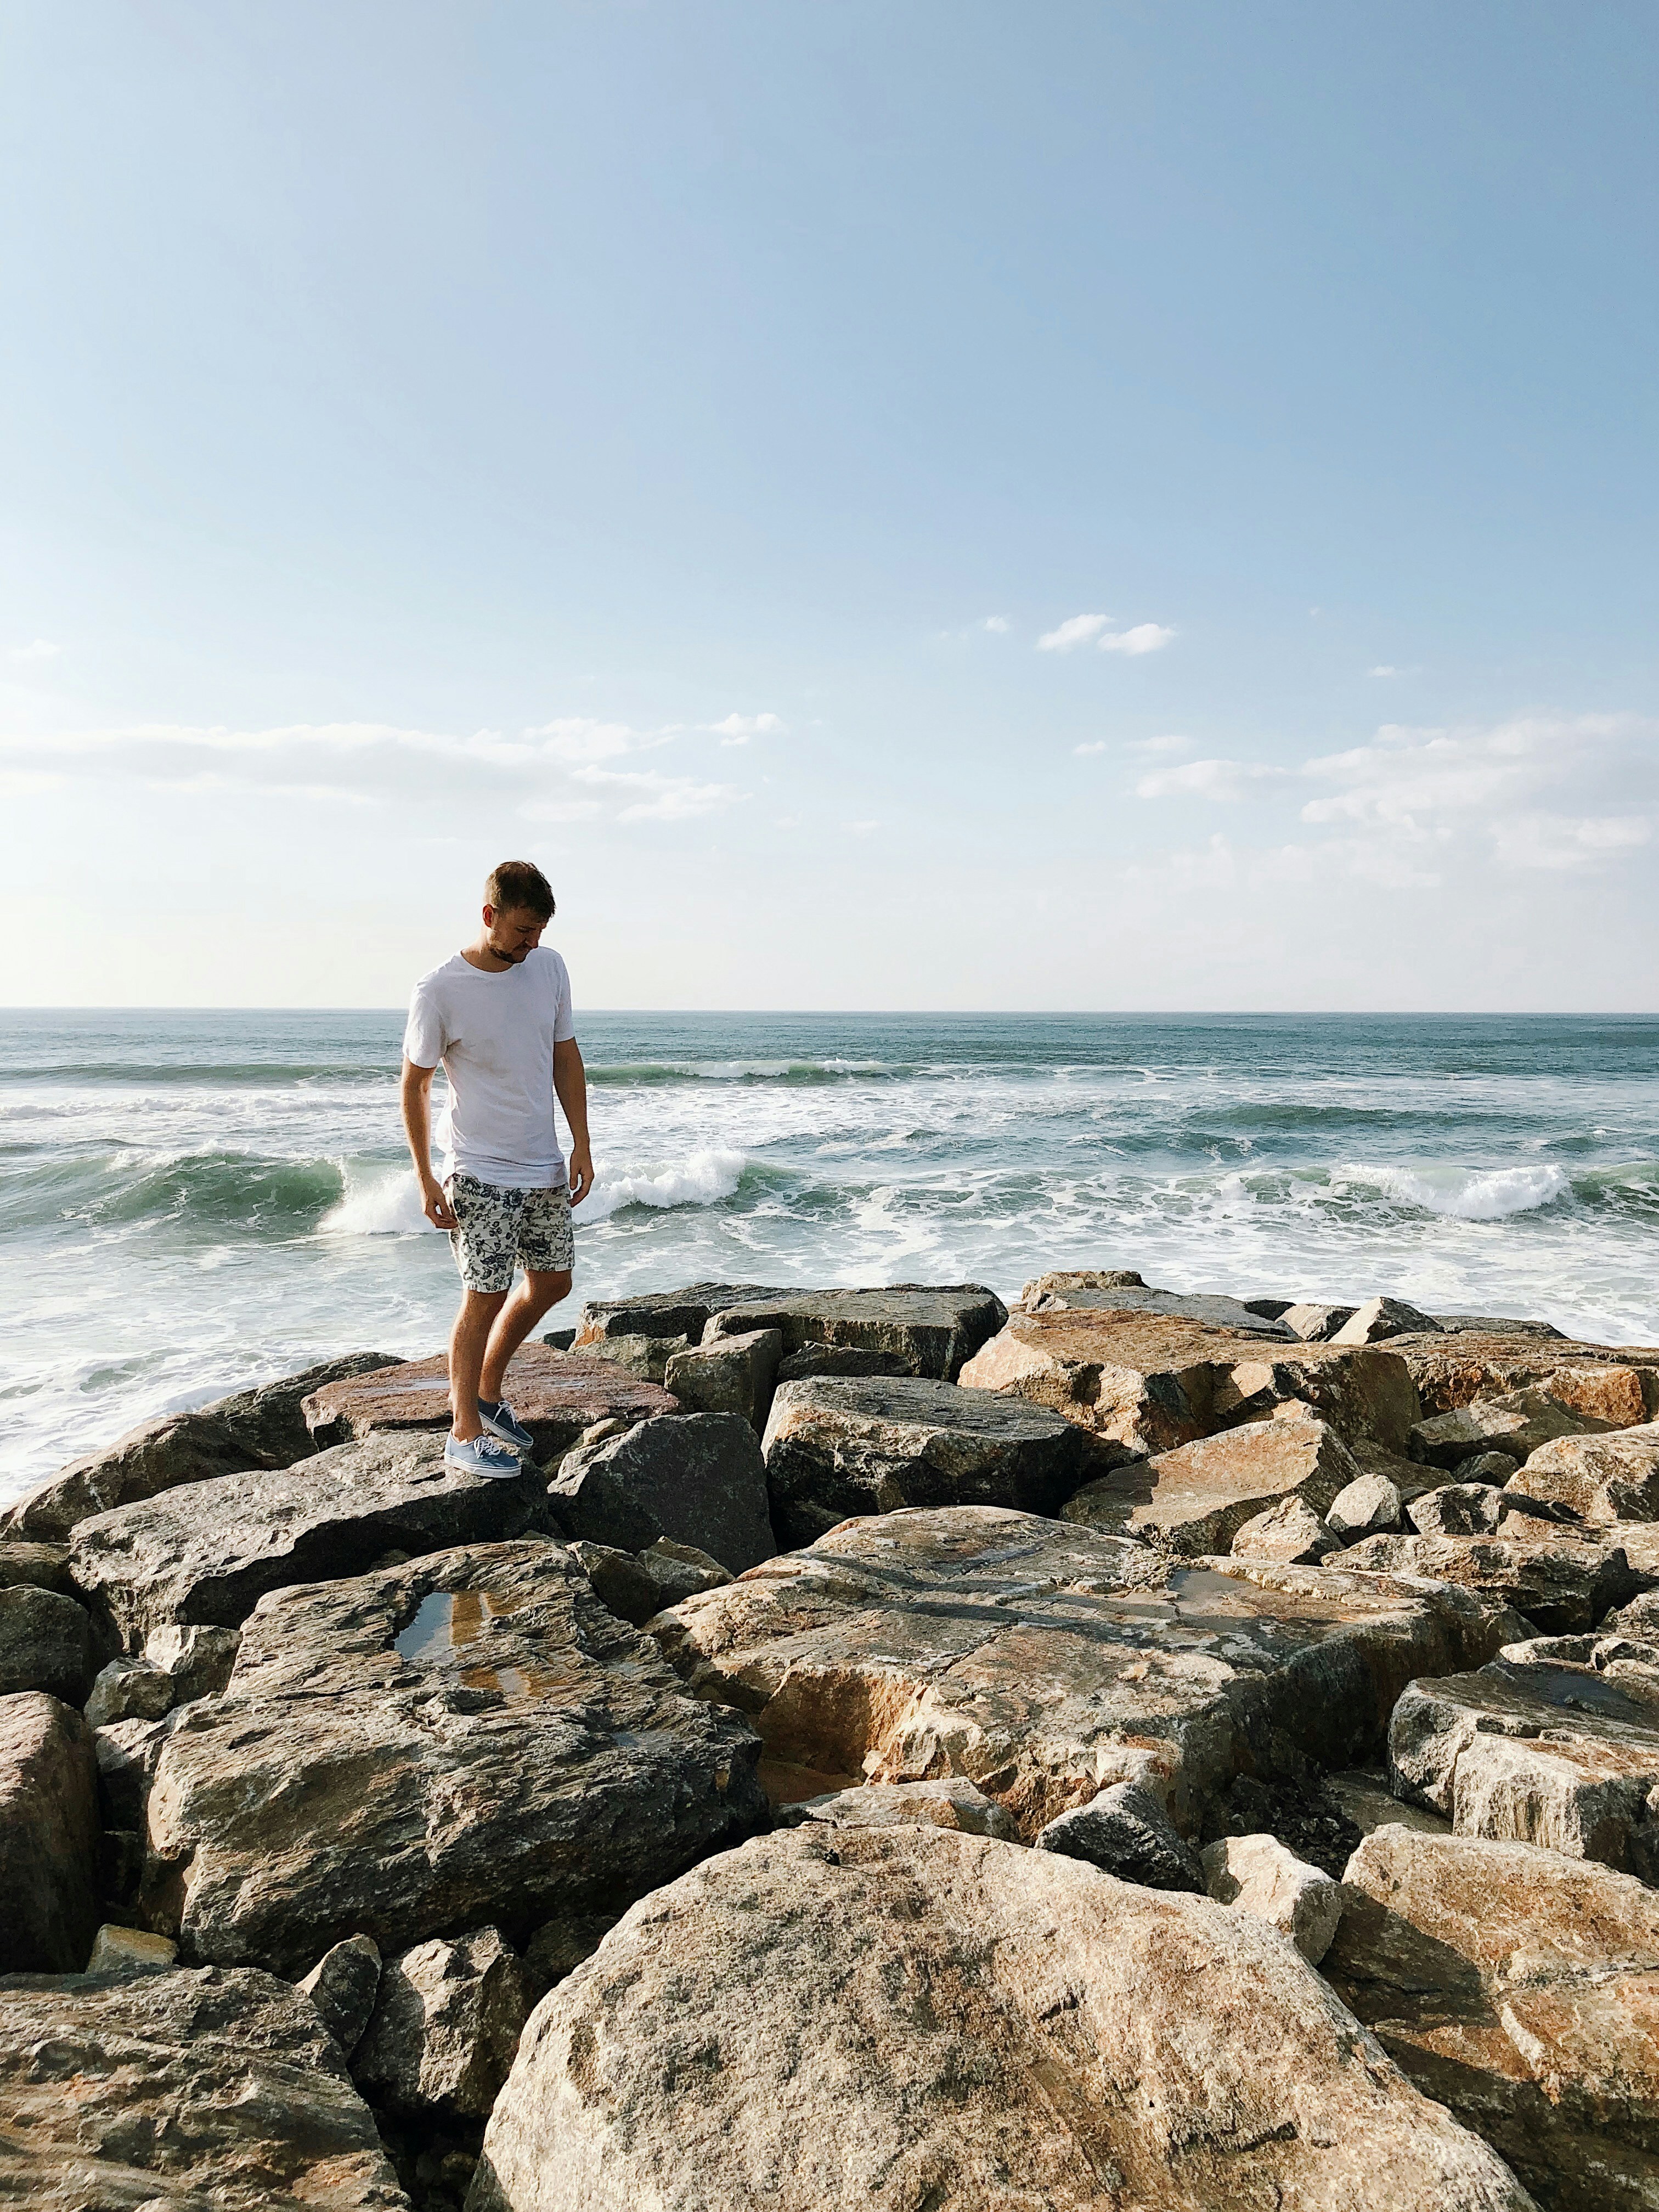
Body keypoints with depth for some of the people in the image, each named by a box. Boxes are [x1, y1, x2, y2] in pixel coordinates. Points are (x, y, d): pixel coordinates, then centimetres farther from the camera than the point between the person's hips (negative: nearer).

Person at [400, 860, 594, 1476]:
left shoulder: (550, 968, 0)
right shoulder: (439, 991, -15)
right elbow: (414, 1085, -7)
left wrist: (581, 1145, 4)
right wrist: (425, 1179, -9)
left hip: (544, 1167, 6)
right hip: (479, 1171, -6)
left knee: (551, 1283, 14)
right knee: (485, 1298, -4)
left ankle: (487, 1392, 32)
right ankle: (465, 1432, 11)